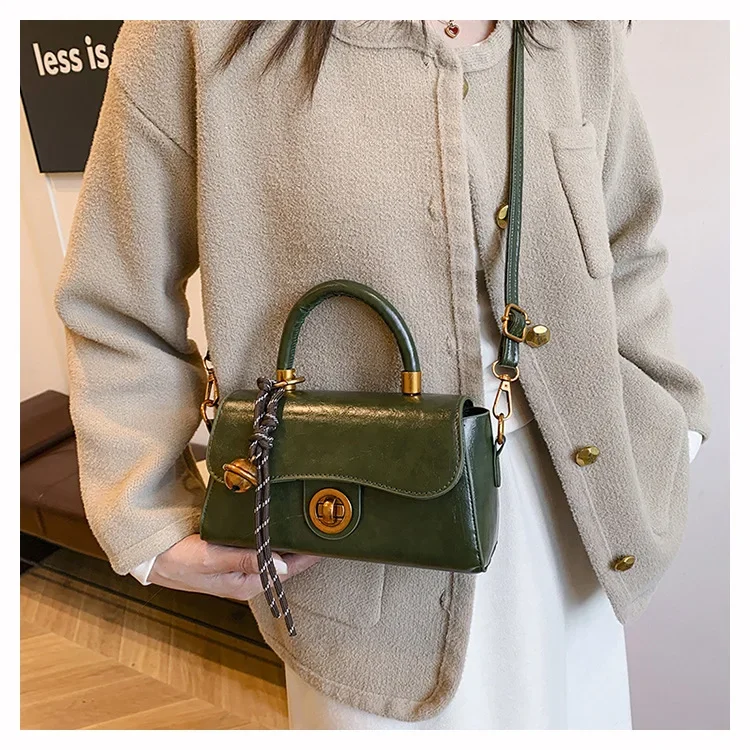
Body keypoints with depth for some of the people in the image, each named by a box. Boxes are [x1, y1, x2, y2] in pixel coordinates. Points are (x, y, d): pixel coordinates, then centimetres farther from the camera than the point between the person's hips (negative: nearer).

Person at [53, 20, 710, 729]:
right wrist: (155, 526, -11)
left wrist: (661, 427, 4)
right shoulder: (203, 34, -12)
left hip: (568, 514, 5)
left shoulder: (582, 31, 2)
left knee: (577, 710, 26)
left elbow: (625, 252, 13)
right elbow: (118, 307, -6)